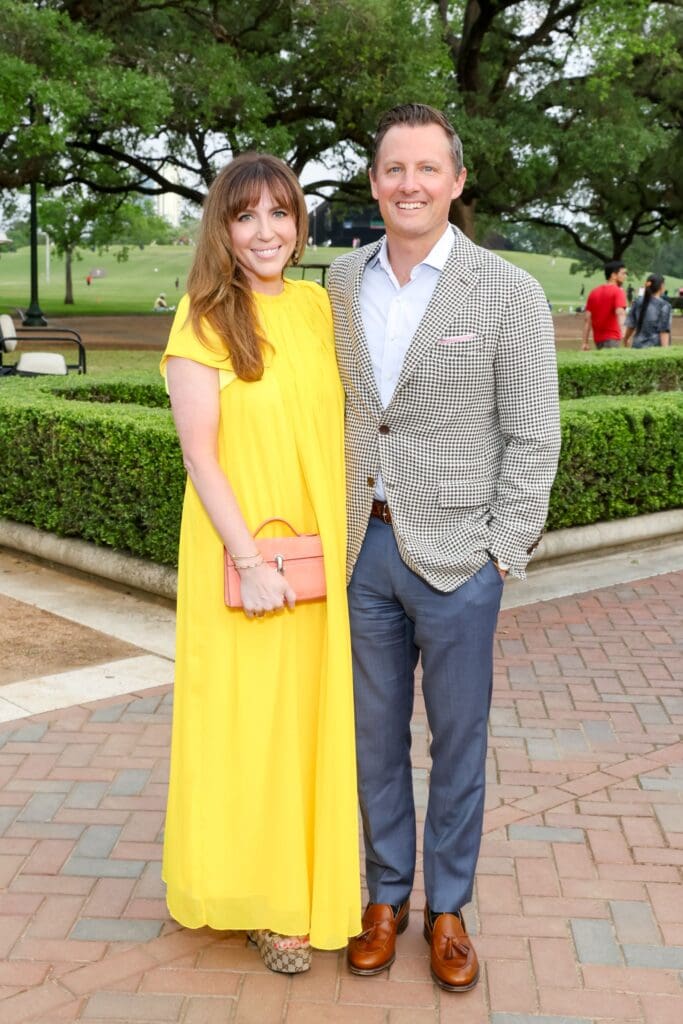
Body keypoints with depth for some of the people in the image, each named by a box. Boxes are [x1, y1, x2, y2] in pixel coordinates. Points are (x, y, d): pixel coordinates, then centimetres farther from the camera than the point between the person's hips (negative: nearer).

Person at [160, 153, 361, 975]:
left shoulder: (317, 306, 6)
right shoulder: (204, 320, -9)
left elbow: (337, 425, 11)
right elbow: (199, 455, -12)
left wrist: (341, 540, 5)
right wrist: (249, 560, -17)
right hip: (240, 554, -5)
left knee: (310, 716, 14)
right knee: (246, 721, 6)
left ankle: (302, 883, 33)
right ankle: (258, 899, 25)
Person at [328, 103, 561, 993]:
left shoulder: (508, 292, -7)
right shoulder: (342, 281, 5)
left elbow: (533, 437, -7)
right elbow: (332, 408, 10)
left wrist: (499, 554, -10)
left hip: (456, 554, -3)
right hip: (364, 548, 4)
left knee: (458, 739, 10)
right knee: (376, 734, 14)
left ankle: (448, 909, 29)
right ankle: (387, 894, 33)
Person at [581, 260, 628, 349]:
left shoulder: (594, 292, 13)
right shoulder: (618, 291, -5)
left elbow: (587, 319, 9)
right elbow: (620, 313, -22)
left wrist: (585, 342, 9)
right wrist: (623, 333, -36)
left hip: (598, 339, 7)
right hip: (612, 338, -7)